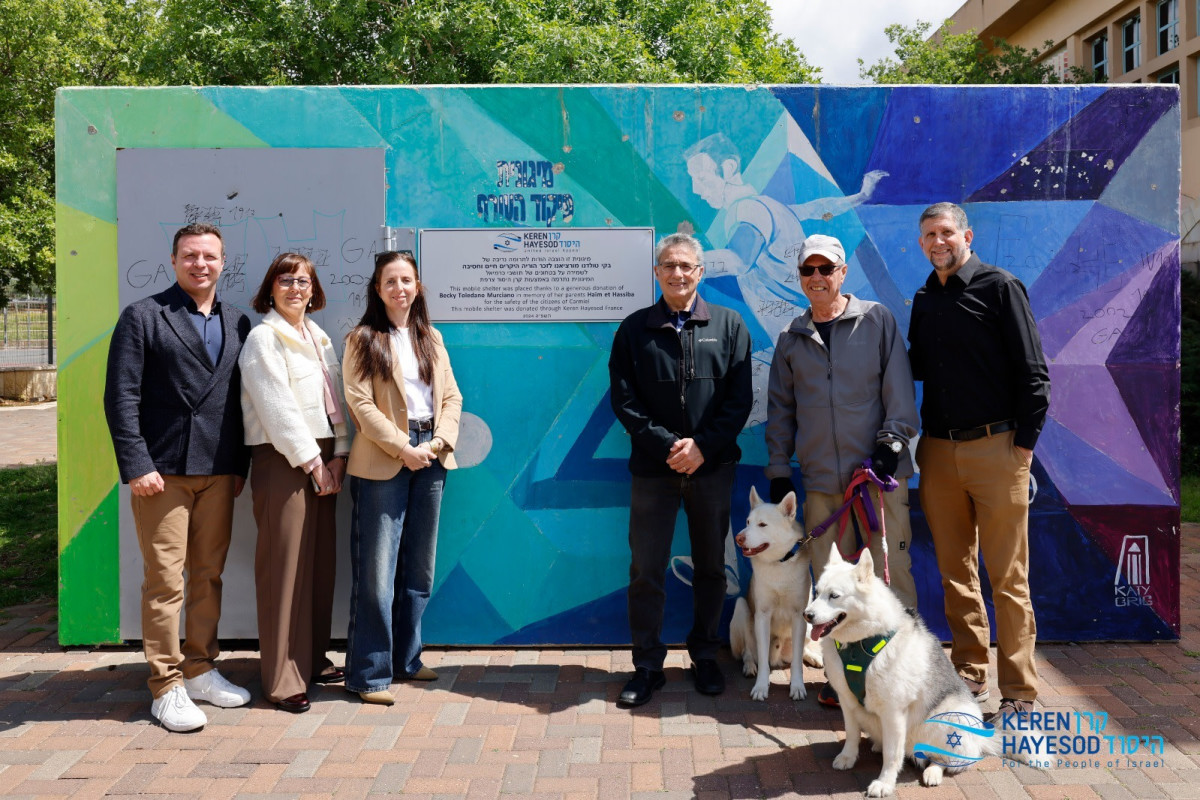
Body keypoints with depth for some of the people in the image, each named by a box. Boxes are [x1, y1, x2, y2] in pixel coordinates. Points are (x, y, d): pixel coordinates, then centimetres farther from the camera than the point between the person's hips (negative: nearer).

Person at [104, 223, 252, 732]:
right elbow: (120, 397, -5)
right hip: (162, 472, -4)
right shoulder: (143, 317, 0)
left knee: (209, 575, 11)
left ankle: (200, 670, 24)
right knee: (165, 581, -1)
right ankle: (166, 688, 9)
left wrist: (240, 464, 8)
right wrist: (137, 466, -12)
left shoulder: (237, 324, 13)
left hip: (219, 473, 5)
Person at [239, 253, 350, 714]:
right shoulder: (263, 337, -5)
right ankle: (283, 679, 2)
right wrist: (312, 462, -12)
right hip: (282, 462, -7)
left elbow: (334, 399, 13)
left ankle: (312, 660, 23)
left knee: (321, 565, 10)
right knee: (285, 568, -5)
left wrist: (337, 456, 2)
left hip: (323, 461, 7)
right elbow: (277, 407, -12)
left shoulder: (318, 338, 17)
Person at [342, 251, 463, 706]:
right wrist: (402, 448, -15)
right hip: (383, 463, -5)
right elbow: (360, 403, -9)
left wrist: (439, 441, -5)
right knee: (377, 570, -4)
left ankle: (405, 658, 24)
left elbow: (451, 396, 11)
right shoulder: (363, 340, 0)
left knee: (419, 567, 12)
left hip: (430, 461, 5)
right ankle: (368, 673, 4)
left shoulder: (431, 339, 15)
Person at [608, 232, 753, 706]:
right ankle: (647, 666, 15)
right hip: (653, 468, 0)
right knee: (646, 570, 2)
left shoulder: (729, 325, 5)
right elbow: (624, 401, -1)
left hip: (713, 467, 1)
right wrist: (667, 446, -12)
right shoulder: (635, 329, 4)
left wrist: (703, 446, -12)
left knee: (710, 567, 11)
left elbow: (740, 398, 0)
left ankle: (704, 657, 27)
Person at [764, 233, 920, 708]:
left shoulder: (876, 320, 6)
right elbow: (780, 409, 18)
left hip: (880, 473, -3)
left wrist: (893, 437, -10)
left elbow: (898, 385, 2)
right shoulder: (792, 339, 15)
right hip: (821, 481, 3)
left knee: (891, 571, -4)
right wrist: (778, 471, 14)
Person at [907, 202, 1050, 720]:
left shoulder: (999, 287, -2)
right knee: (956, 572, 10)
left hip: (995, 447, -5)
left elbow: (1032, 372, -6)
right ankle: (969, 675, 22)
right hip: (939, 452, 5)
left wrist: (1024, 444, -10)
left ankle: (1019, 692, 8)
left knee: (1008, 577, -1)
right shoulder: (924, 300, 14)